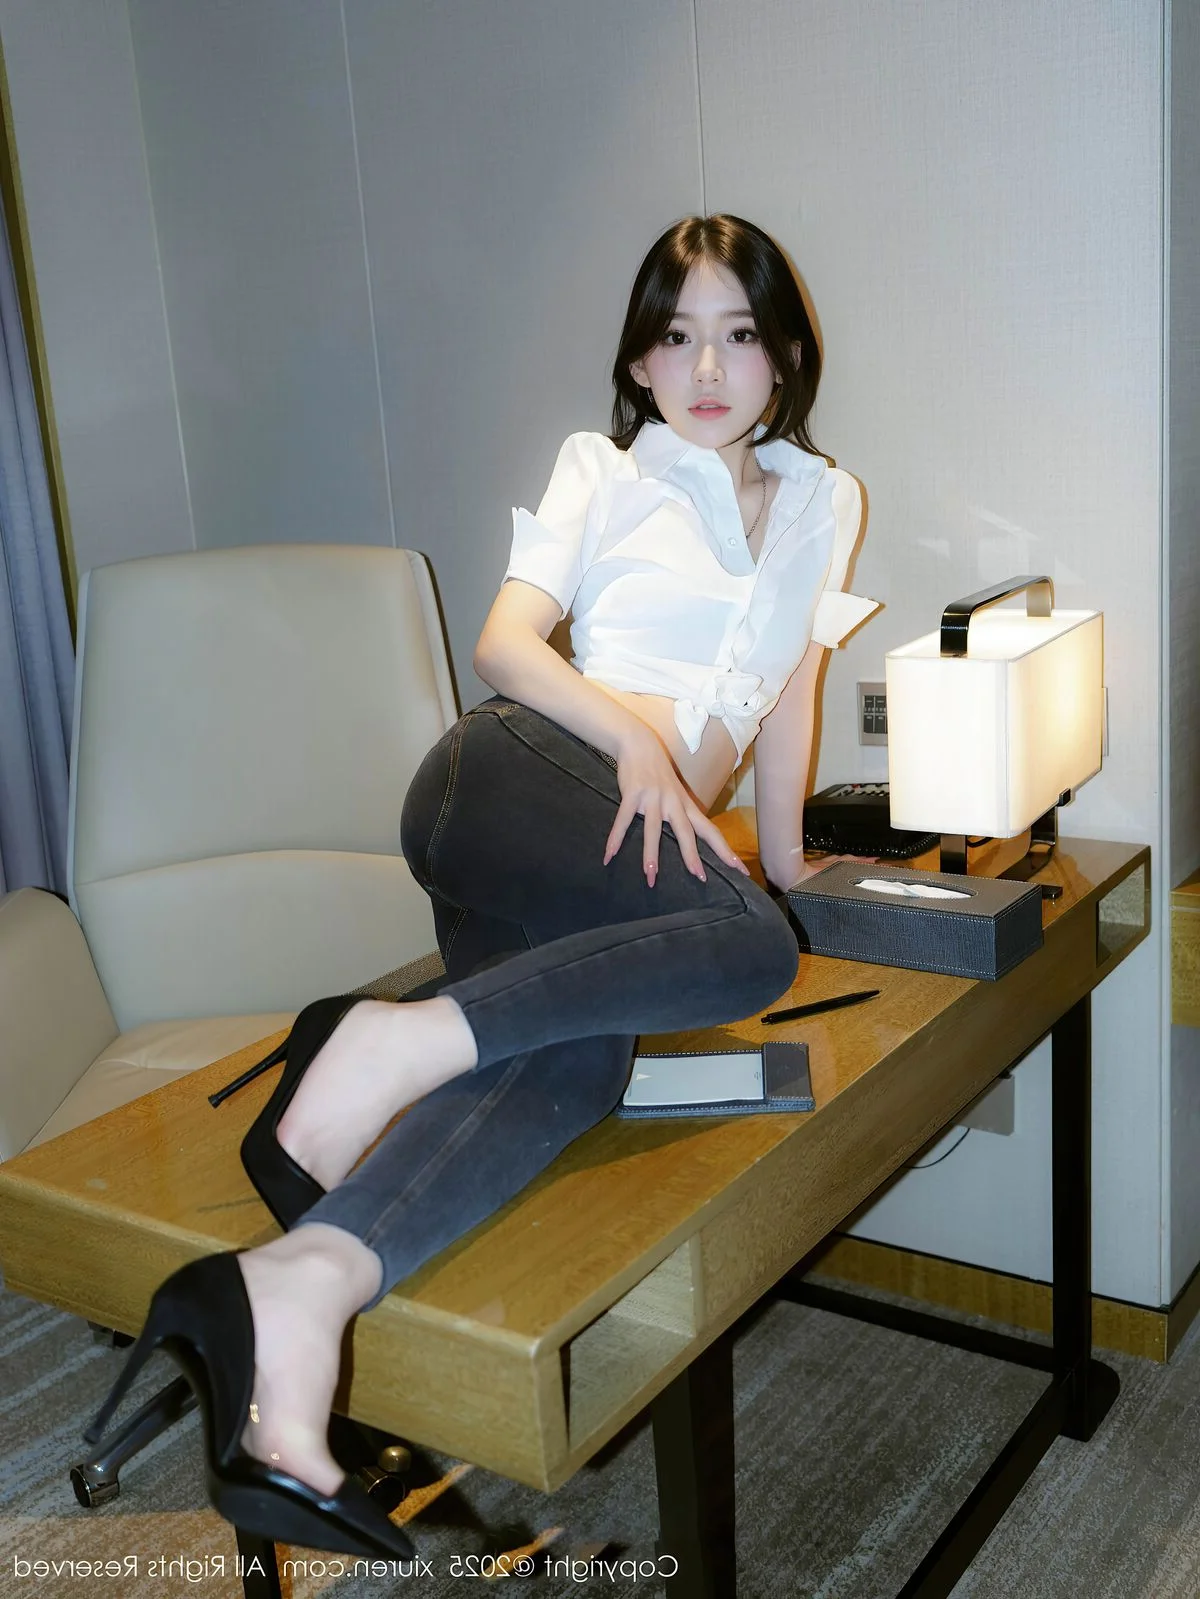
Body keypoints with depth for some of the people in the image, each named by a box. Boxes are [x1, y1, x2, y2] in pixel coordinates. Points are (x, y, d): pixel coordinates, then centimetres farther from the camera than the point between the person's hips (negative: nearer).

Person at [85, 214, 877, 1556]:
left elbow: (791, 682, 29)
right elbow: (505, 642, 2)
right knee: (751, 946, -33)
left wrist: (782, 844, 28)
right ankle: (389, 1040, -36)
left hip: (645, 831, 4)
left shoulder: (823, 501, 26)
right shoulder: (602, 470, 14)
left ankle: (300, 1283, -48)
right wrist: (634, 738, -13)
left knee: (573, 1068, -30)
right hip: (523, 767, -4)